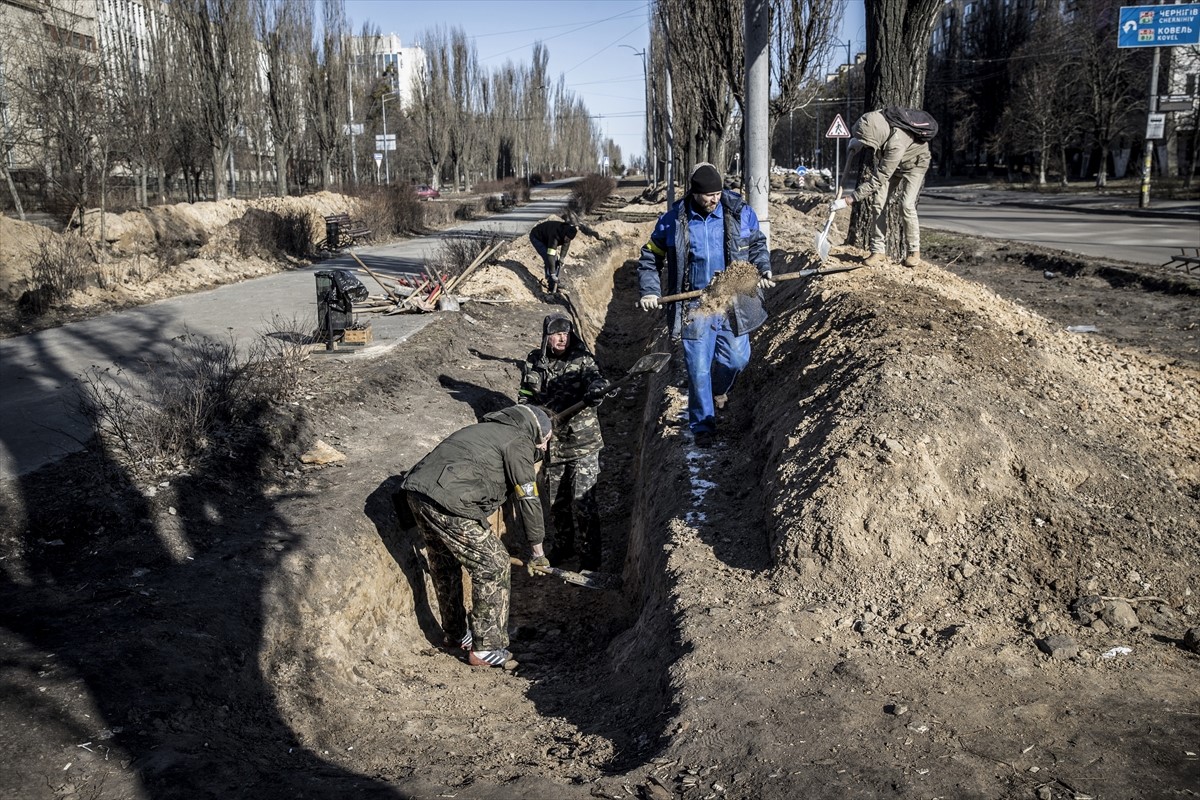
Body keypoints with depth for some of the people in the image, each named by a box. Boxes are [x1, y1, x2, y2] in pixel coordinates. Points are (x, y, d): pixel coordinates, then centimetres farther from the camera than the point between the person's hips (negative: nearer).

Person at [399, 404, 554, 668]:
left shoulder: (489, 429, 30)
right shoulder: (519, 442, 2)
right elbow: (528, 500, -1)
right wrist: (537, 550, 10)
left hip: (416, 489, 10)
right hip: (447, 502, -10)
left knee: (444, 565, 25)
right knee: (494, 567, 1)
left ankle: (455, 633, 40)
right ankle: (485, 649, 7)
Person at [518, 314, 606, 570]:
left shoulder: (582, 359, -7)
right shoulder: (533, 362, 3)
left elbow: (594, 377, -26)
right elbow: (525, 397, 14)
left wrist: (596, 387, -49)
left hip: (582, 443, -4)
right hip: (550, 443, 4)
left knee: (583, 502, -7)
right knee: (556, 501, 17)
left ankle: (590, 558, 5)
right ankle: (562, 546, 37)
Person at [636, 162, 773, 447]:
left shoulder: (740, 214, -5)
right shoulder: (673, 221, -7)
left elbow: (757, 245, 14)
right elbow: (649, 260, 5)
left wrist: (764, 269, -4)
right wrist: (650, 292, -8)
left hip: (733, 303, 2)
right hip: (695, 307, -1)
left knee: (736, 359, 9)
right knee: (698, 369, 0)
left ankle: (719, 389, 44)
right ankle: (702, 425, 17)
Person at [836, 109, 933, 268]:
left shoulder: (896, 144, -46)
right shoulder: (875, 120, -27)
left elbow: (879, 179, -42)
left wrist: (850, 200, -41)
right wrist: (855, 143, -17)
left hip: (914, 164, -6)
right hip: (887, 163, 7)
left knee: (906, 205, -20)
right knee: (877, 202, -7)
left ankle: (914, 251, -4)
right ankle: (878, 251, -3)